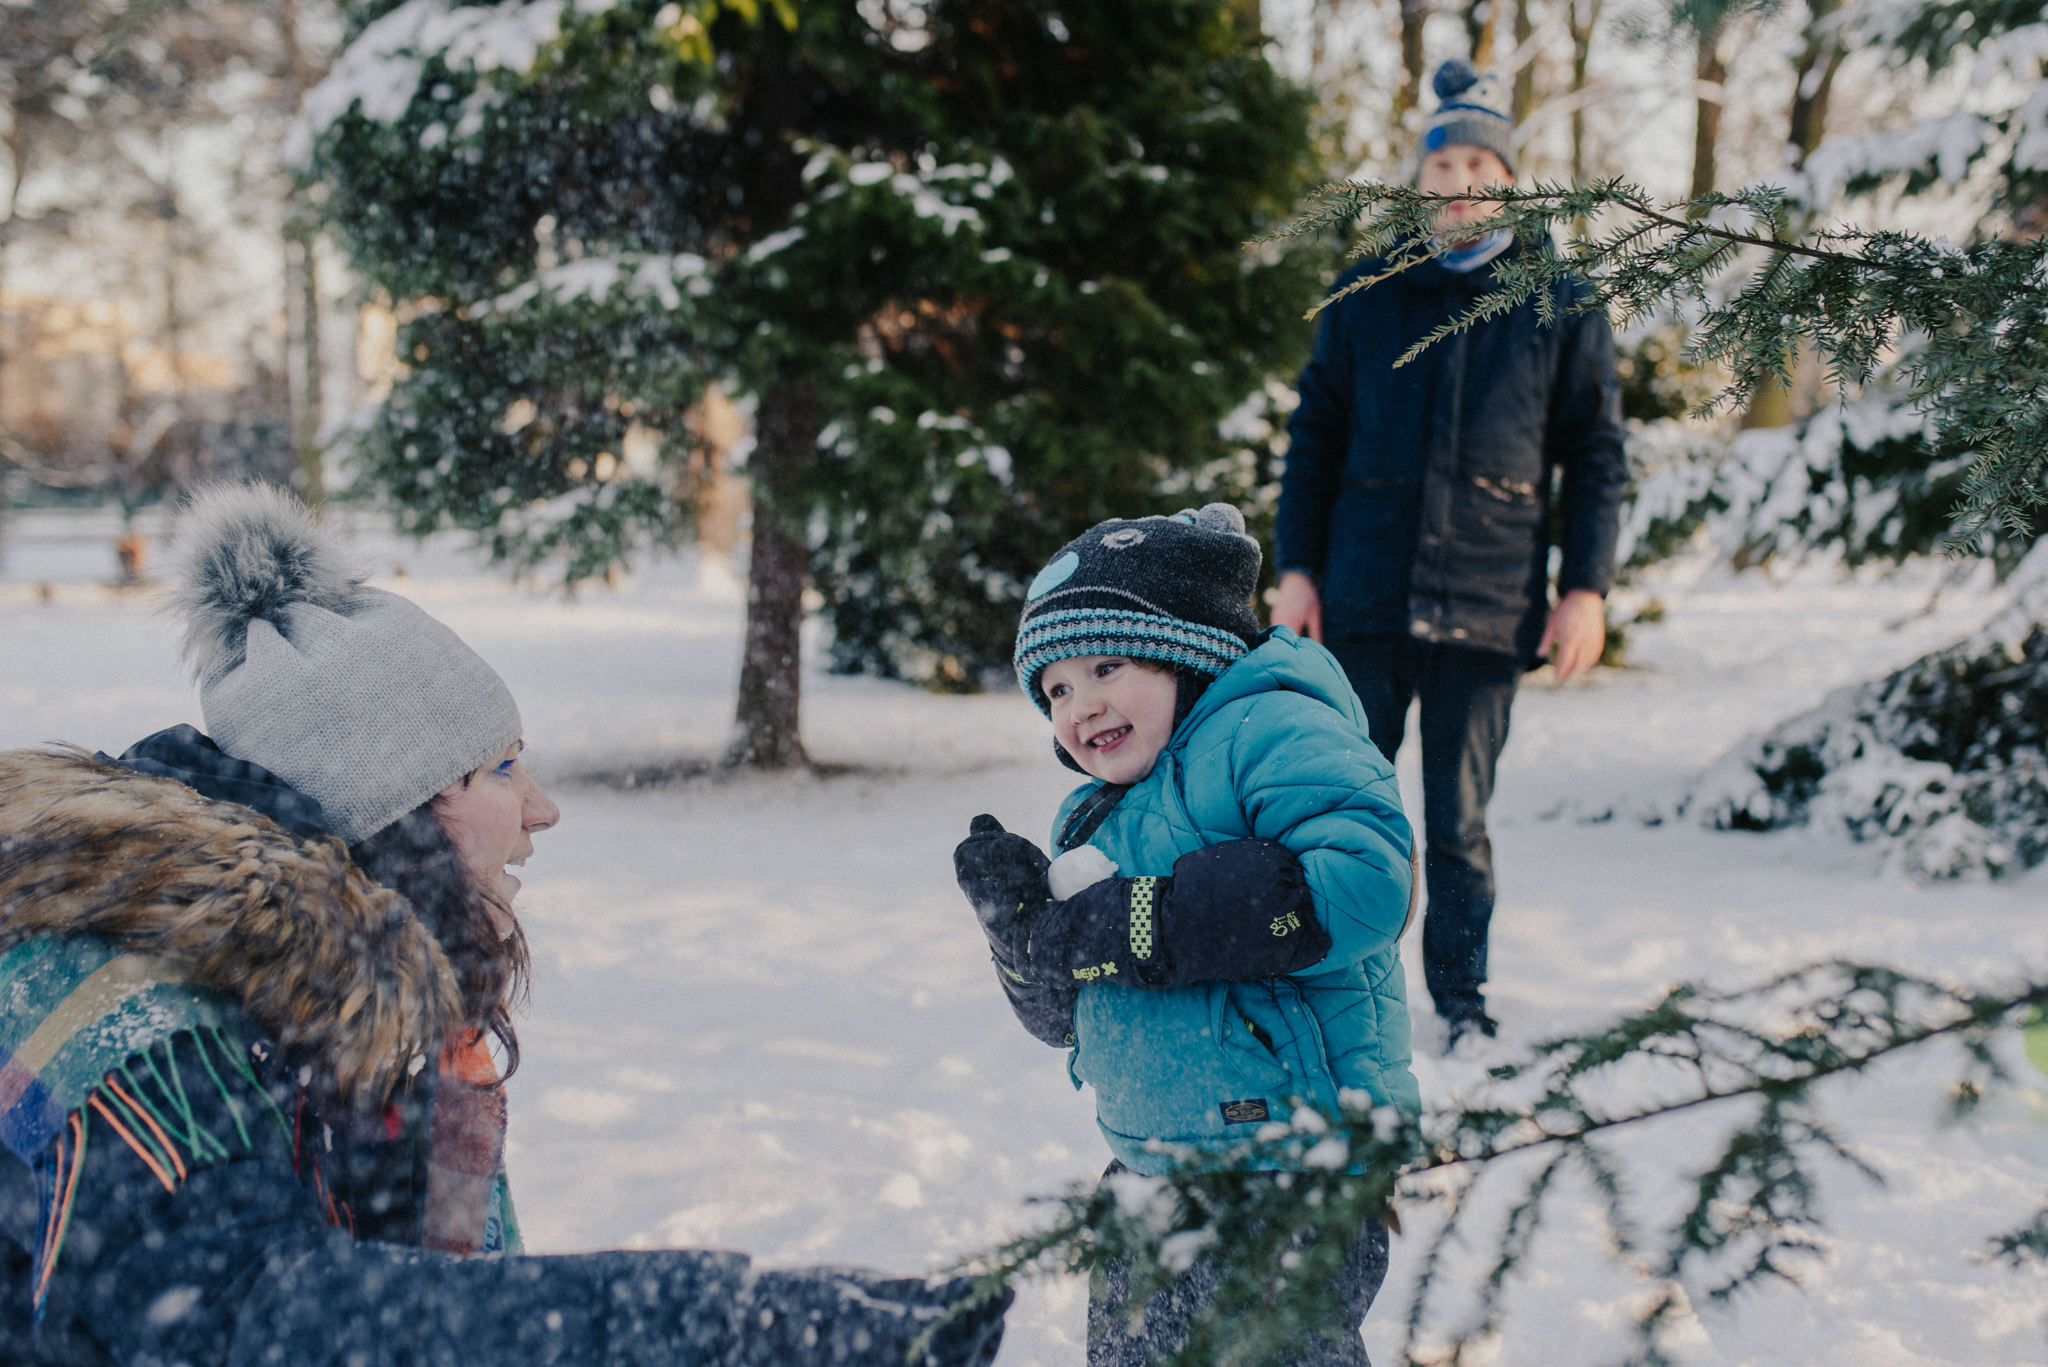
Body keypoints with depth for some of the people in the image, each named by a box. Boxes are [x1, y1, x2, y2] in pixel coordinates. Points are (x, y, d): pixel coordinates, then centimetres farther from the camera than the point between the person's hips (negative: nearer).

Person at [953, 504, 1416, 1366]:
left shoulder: (1267, 733, -13)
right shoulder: (1094, 820, 13)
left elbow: (1365, 876, -30)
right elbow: (1067, 1018, 15)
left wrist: (1137, 925, -24)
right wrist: (1020, 923, -8)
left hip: (1293, 1188, -9)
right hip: (1154, 1176, 9)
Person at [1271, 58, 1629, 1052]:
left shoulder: (1560, 305, 5)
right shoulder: (1365, 295, 8)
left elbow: (1595, 454, 6)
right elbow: (1315, 435, 10)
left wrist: (1587, 588, -1)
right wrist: (1296, 568, 3)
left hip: (1489, 607, -1)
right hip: (1364, 601, 1)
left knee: (1459, 821, 5)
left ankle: (1460, 998, 20)